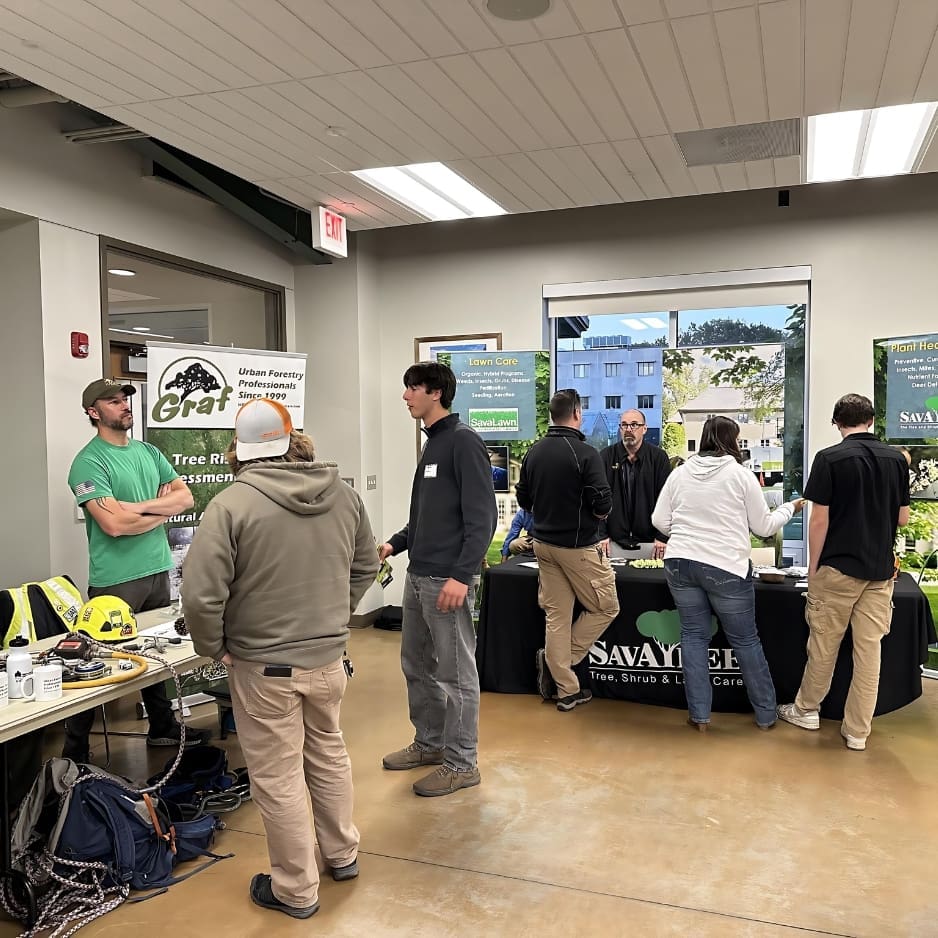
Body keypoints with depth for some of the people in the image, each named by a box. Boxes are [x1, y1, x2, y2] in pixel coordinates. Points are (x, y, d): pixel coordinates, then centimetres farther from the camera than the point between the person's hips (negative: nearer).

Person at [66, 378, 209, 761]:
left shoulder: (149, 452, 11)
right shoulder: (89, 462, -11)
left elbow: (185, 497, 2)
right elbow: (114, 524, -22)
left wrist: (141, 506, -13)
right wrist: (161, 510, -7)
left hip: (157, 570, 7)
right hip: (115, 580, -7)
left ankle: (162, 727, 34)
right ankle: (75, 751, 16)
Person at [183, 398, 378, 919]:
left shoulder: (232, 504, -18)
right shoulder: (343, 493, -2)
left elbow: (201, 595, -20)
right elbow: (366, 567, 9)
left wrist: (215, 648, -3)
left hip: (264, 666, -5)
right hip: (329, 657, 5)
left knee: (279, 778, 10)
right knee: (329, 753, 25)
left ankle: (296, 890, 26)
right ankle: (343, 854, 42)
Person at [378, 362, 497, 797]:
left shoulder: (463, 441, -12)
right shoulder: (432, 443, 16)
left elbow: (481, 516, -18)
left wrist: (461, 575, -23)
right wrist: (396, 543, 13)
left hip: (446, 580, -9)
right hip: (417, 576, 10)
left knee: (455, 673, 1)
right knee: (417, 666, 18)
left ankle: (462, 763, 14)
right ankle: (429, 743, 34)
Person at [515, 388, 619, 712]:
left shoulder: (534, 452, 3)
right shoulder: (585, 453, -16)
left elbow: (523, 499, 9)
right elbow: (603, 505, -18)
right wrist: (594, 514, 3)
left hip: (544, 544, 7)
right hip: (579, 545, -6)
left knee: (557, 616, 10)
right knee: (606, 608, 13)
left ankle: (566, 690, 15)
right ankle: (562, 659, 10)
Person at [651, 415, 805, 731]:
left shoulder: (680, 473, 5)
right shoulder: (740, 474, -4)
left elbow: (659, 521, 6)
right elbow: (764, 526, 3)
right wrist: (790, 507, 20)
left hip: (680, 563, 3)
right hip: (726, 567, -3)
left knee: (694, 636, 11)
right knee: (745, 640, 10)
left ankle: (699, 715, 14)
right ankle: (765, 714, 22)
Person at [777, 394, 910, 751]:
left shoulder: (829, 458, -10)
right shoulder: (896, 459, 3)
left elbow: (819, 521, -11)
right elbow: (902, 518, 9)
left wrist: (813, 567, -1)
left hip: (838, 567, -4)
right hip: (880, 568, 4)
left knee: (824, 644, 10)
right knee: (869, 649, 7)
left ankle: (807, 709, 26)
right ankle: (857, 730, 13)